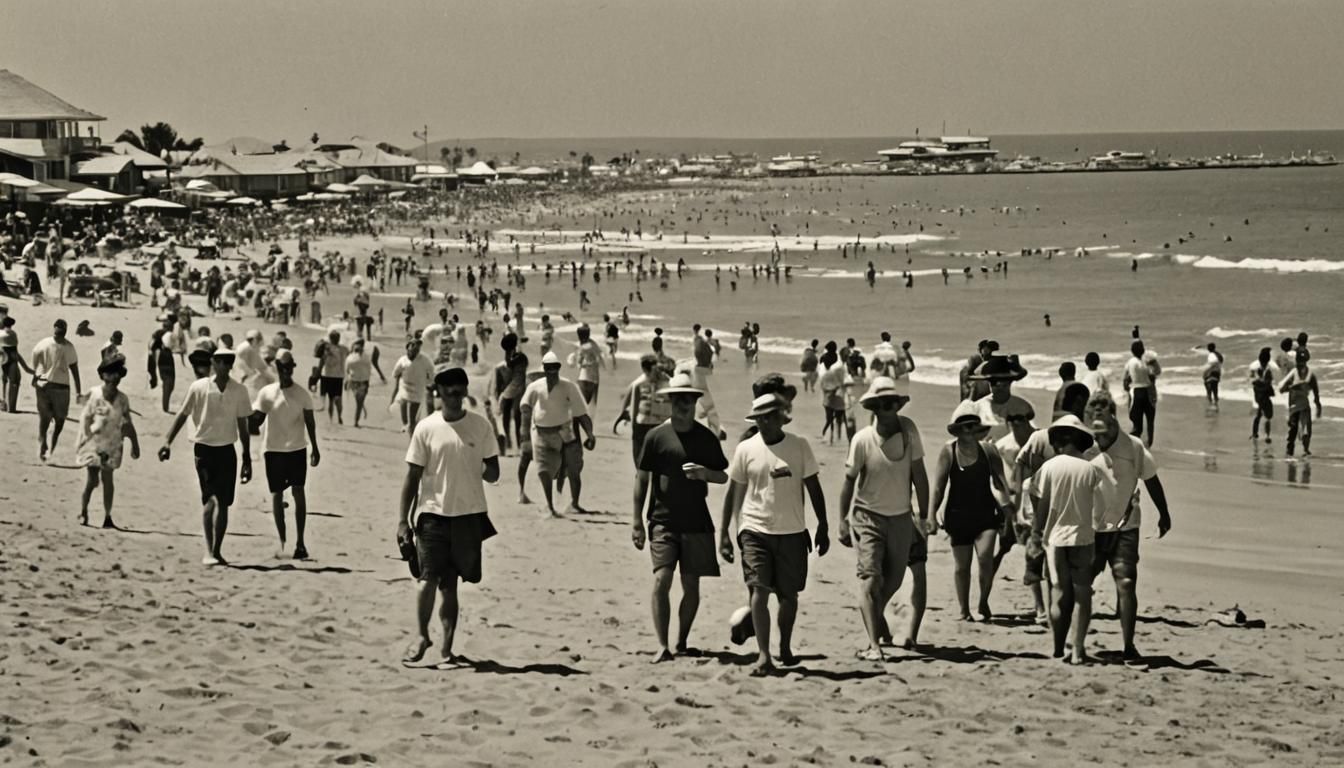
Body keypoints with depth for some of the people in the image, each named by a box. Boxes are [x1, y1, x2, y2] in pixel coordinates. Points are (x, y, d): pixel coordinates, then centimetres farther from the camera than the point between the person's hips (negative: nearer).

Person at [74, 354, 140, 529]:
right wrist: (86, 437, -9)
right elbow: (85, 418, -3)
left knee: (108, 480, 4)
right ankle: (83, 512, 15)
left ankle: (107, 517, 8)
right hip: (94, 442, -3)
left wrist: (135, 444, 5)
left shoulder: (122, 399, 2)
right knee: (91, 480, -4)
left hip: (112, 445, 3)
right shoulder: (94, 394, -7)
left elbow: (128, 423, 7)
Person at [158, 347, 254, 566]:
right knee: (211, 499, -12)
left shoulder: (239, 391, 2)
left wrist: (247, 460, 7)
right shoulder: (198, 388, -5)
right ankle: (209, 551, -11)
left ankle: (216, 551, 10)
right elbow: (182, 415, 3)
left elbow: (243, 426, 7)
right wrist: (168, 441, -6)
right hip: (204, 448, -3)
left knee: (223, 502, 2)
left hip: (227, 450, 3)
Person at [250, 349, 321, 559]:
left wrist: (315, 449, 1)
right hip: (273, 449, 1)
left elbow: (310, 422, 3)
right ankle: (282, 541, 12)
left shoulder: (302, 394, -1)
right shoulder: (267, 393, -2)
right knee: (276, 494, 4)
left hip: (297, 449, -1)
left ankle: (300, 541, -1)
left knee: (298, 492, -4)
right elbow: (256, 420, 0)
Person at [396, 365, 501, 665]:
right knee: (429, 578, -9)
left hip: (469, 514, 1)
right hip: (433, 513, -1)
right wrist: (403, 520, -2)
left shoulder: (480, 426, 1)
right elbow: (412, 476, 1)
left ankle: (447, 648, 11)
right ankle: (421, 636, 10)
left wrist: (482, 470, -12)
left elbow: (493, 473, 7)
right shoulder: (426, 429, -1)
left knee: (450, 584, 6)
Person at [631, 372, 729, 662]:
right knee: (661, 580, -14)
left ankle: (682, 643, 19)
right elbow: (641, 478, 1)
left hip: (697, 523, 3)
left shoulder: (706, 437, 4)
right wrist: (637, 522, -1)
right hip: (663, 521, -2)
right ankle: (662, 646, -12)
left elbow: (723, 477, 10)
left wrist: (704, 472, -13)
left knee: (691, 585, 6)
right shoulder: (656, 436, -2)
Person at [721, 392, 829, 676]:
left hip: (792, 532, 1)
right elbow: (734, 492, 5)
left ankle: (785, 648, 29)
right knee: (759, 591, -14)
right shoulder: (746, 449, -1)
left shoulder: (799, 447, 0)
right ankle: (763, 655, -15)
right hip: (755, 531, -1)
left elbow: (813, 488, 7)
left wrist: (823, 527, 7)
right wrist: (724, 532, 4)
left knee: (789, 594, 10)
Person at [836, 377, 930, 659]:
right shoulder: (863, 440, -14)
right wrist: (843, 521, -3)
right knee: (870, 578, -13)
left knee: (894, 579, 14)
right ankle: (873, 644, -17)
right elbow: (849, 481, -4)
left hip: (901, 517, 3)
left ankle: (877, 616, 44)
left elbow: (919, 475, -1)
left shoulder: (909, 430, -8)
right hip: (868, 516, -3)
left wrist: (924, 516, 2)